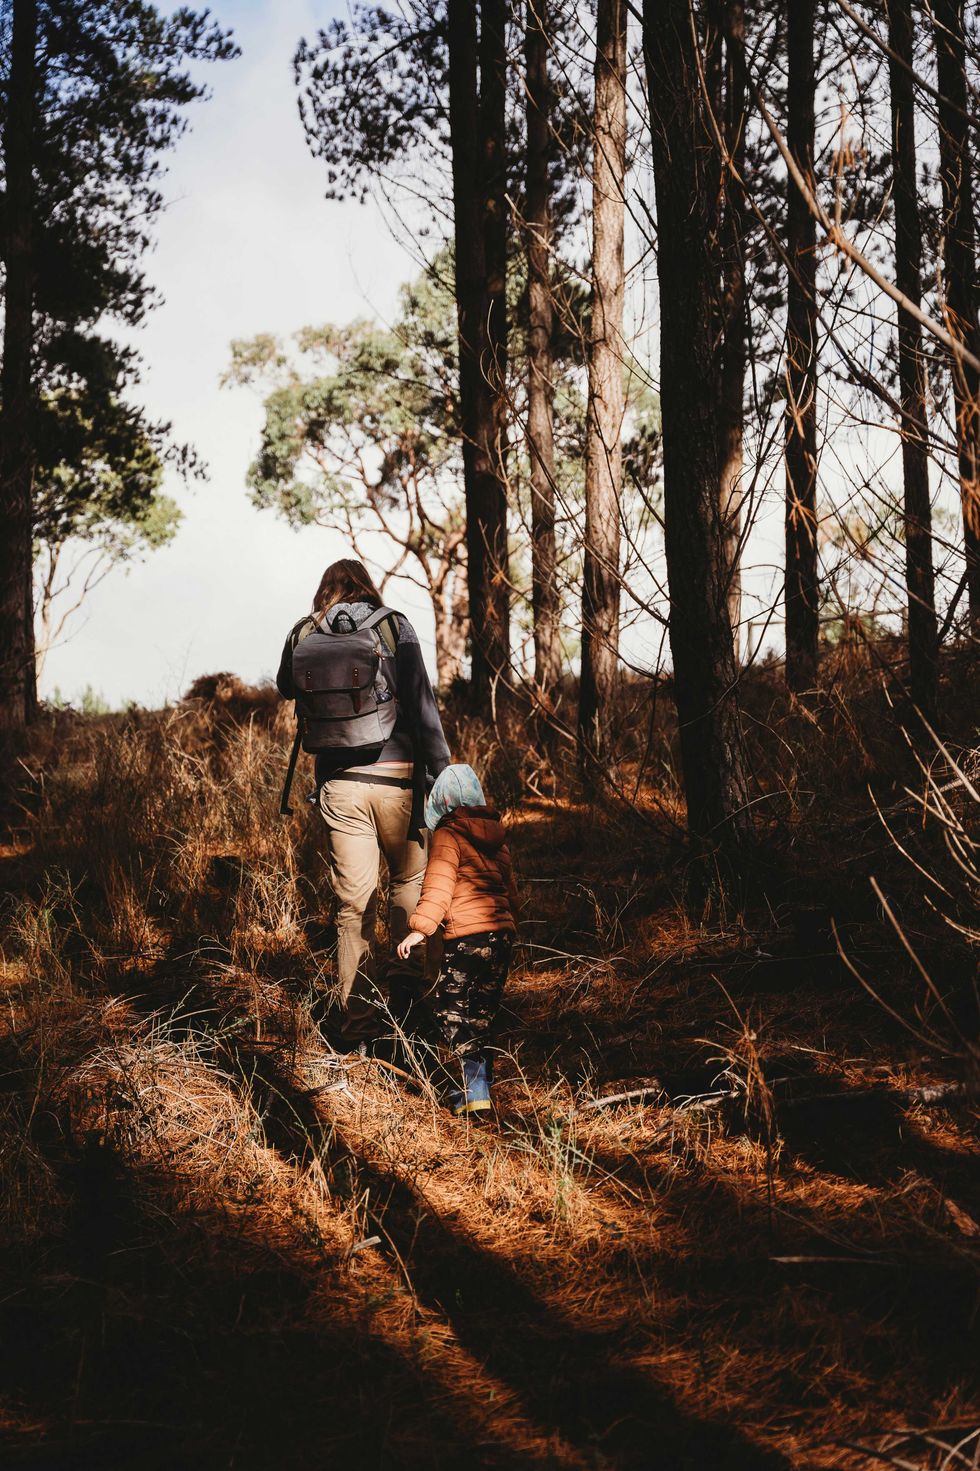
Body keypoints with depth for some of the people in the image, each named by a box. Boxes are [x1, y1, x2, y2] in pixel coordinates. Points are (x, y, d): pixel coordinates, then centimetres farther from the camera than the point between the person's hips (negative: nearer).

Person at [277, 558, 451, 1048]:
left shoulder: (304, 634, 5)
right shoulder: (394, 626, -1)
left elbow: (286, 688, 25)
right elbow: (421, 702, -6)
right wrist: (441, 769, -1)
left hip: (338, 782, 1)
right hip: (395, 777, -1)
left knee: (353, 903, 6)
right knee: (409, 879, 22)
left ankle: (357, 1028, 7)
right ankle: (406, 979, 10)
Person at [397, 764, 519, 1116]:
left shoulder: (447, 835, -4)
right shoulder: (498, 838, 19)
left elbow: (438, 886, -15)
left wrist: (420, 928, -15)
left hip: (467, 937, -8)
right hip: (503, 933, 8)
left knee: (450, 1011, -3)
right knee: (482, 1014, 16)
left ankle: (472, 1093, -13)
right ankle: (479, 1083, 18)